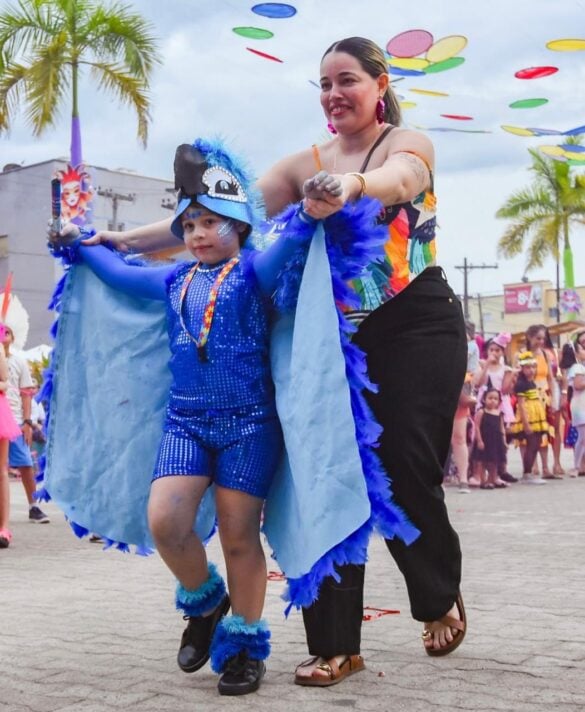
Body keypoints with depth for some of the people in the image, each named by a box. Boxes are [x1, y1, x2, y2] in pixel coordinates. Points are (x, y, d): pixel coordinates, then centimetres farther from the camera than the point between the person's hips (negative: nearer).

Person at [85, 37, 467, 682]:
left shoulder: (408, 144, -2)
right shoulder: (306, 165, 10)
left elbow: (400, 177, -27)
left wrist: (353, 185, -51)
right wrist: (129, 240, -3)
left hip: (416, 326, -4)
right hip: (339, 333, 4)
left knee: (406, 467, -7)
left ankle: (442, 598, 23)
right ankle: (335, 645, 4)